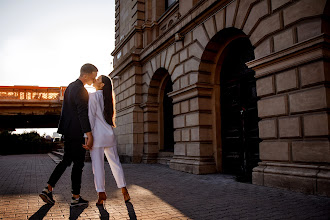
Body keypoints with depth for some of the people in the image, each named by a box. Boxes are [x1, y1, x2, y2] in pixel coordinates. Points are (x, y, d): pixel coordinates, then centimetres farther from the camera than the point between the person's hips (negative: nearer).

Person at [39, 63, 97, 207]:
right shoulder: (81, 90, -17)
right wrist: (89, 135, -23)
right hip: (76, 132, -9)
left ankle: (48, 189, 12)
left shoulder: (70, 86, 14)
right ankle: (76, 197, 10)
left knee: (66, 160, 17)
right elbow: (83, 114, -23)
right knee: (78, 163, 0)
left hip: (67, 130, 9)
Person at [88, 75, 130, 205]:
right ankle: (124, 190, 12)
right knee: (115, 162, 10)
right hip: (109, 134, 7)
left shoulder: (93, 96, -6)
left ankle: (101, 194, 4)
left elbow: (91, 117, -12)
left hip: (97, 134, -7)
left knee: (97, 164, 0)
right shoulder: (106, 97, 16)